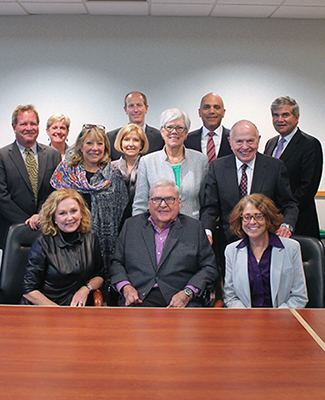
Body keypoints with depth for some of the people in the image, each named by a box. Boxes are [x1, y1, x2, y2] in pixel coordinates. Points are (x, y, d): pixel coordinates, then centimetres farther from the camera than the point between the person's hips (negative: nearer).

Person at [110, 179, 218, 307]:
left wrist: (188, 292, -6)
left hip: (179, 301, 1)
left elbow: (209, 267, 9)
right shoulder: (131, 225, 17)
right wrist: (125, 287, -3)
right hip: (138, 298, -1)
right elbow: (117, 263, 18)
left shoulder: (195, 228, 13)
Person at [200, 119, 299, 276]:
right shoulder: (217, 167, 2)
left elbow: (289, 204, 3)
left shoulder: (276, 167, 0)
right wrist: (207, 231, -17)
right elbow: (211, 207, 1)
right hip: (228, 244, 1)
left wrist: (286, 225, -17)